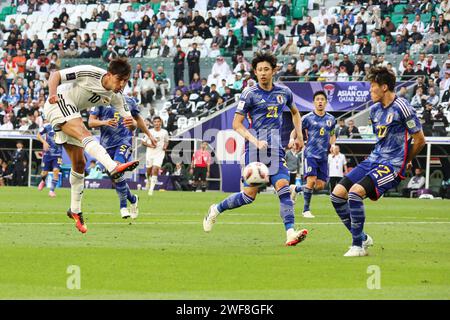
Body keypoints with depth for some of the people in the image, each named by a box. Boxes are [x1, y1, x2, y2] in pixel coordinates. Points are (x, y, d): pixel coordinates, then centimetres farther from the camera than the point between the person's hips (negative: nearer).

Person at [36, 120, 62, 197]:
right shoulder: (47, 126, -7)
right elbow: (38, 135, 1)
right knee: (45, 172, 6)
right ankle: (43, 181, 43)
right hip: (47, 153, 0)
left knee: (56, 171, -16)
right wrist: (44, 142, -16)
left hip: (57, 154, 0)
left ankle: (52, 190, -5)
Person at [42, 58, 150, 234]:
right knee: (84, 134, -32)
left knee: (79, 163, 8)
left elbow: (132, 124, -4)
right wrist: (52, 94, -35)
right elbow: (55, 75, -16)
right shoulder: (90, 74, -19)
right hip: (59, 104, -8)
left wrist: (131, 122, -28)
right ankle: (113, 167, -54)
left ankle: (75, 210, 21)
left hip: (72, 115, 8)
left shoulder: (116, 96, 0)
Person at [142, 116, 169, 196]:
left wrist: (165, 146, -3)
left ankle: (151, 189, -19)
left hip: (159, 153, -1)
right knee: (149, 171, 10)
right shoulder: (150, 132, -2)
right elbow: (143, 142, 3)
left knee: (155, 170, -18)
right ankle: (148, 181, 44)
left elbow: (166, 141, 19)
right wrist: (150, 145, -14)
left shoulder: (164, 132, 1)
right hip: (150, 153, 1)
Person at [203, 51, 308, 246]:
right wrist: (254, 140, -18)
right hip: (255, 148, -4)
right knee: (250, 195, -4)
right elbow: (236, 124, -5)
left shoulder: (284, 92, 11)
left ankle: (291, 234, -18)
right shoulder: (250, 94, -4)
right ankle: (216, 210, 20)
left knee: (283, 187, -13)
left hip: (276, 148, 4)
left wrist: (299, 137, 22)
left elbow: (295, 112, 31)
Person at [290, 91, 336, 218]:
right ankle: (306, 210, -4)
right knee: (311, 180, -18)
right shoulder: (308, 118, -1)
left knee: (320, 186, 1)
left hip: (323, 156, 5)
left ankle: (296, 189, 26)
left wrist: (332, 144, 4)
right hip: (311, 154, -5)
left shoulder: (330, 119, 11)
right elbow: (295, 131, 5)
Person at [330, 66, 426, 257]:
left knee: (355, 192, -27)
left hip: (393, 164, -8)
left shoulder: (401, 107, -12)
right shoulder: (375, 109, 12)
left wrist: (405, 162, 6)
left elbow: (420, 140, -7)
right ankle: (362, 238, 11)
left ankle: (358, 246, -17)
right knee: (338, 194, -3)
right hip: (374, 160, 8)